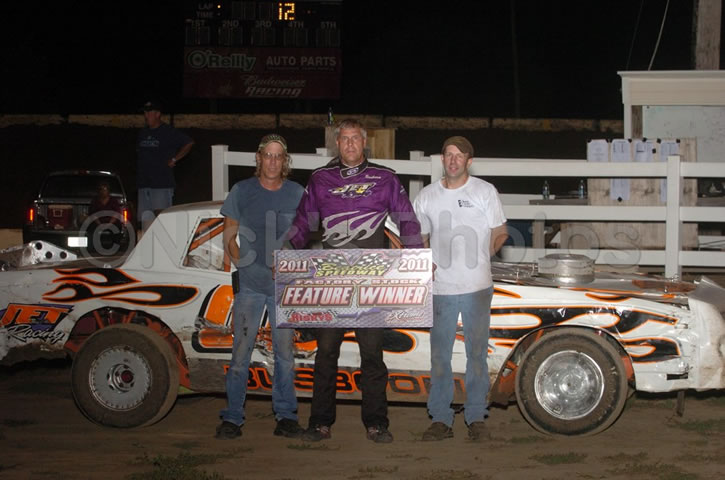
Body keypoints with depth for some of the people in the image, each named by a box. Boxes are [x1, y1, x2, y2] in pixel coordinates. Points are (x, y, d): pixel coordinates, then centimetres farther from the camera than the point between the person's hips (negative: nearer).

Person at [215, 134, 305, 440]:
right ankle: (232, 417, 3)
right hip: (250, 285, -1)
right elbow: (229, 237, 8)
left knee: (285, 351, 6)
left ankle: (285, 415, 15)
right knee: (241, 351, -3)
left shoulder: (297, 193, 6)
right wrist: (242, 264, -8)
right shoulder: (242, 191, 4)